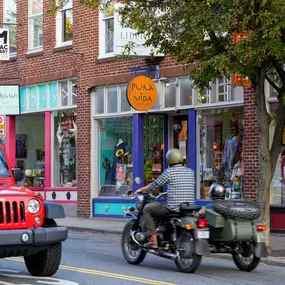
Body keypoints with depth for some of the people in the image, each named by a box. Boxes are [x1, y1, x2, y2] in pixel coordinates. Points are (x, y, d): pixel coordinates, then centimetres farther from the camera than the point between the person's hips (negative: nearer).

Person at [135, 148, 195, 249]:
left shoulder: (169, 172, -7)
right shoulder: (190, 172, 10)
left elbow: (154, 185, 0)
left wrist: (141, 190, 18)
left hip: (173, 208, -7)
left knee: (147, 209, 12)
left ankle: (153, 240, 4)